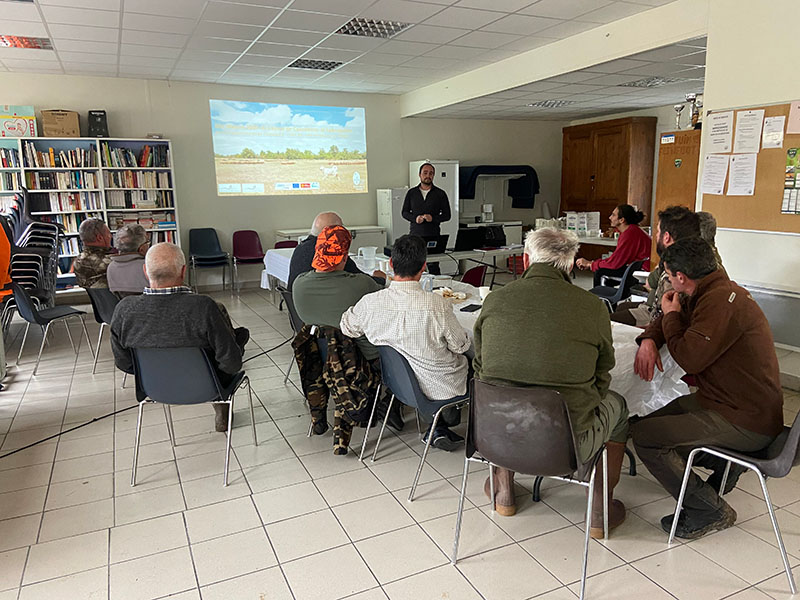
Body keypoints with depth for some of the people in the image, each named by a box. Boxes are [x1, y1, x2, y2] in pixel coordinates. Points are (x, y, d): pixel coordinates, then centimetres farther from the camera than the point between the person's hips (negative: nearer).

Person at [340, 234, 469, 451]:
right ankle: (442, 426, 26)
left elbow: (346, 328, 3)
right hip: (441, 388, -4)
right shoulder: (438, 305, -29)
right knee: (470, 359, 25)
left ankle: (436, 427, 32)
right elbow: (461, 345, -14)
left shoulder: (369, 303, -18)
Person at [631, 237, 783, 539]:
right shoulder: (712, 292, 8)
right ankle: (725, 462, 20)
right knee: (656, 419, 19)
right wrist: (649, 341, -3)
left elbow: (689, 358, -24)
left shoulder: (720, 301, -25)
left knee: (644, 435, -16)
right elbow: (667, 322, 19)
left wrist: (672, 315, -8)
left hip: (744, 422, -10)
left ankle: (710, 510, -2)